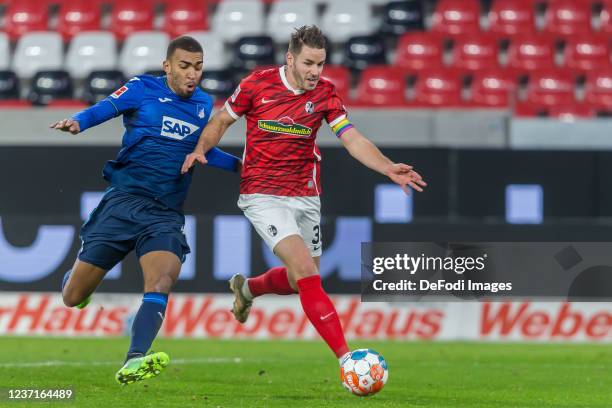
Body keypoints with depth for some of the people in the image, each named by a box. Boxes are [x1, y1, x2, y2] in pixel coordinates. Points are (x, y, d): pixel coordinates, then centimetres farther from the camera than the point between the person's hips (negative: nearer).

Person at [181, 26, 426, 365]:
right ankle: (345, 356, -23)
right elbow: (221, 120, 6)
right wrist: (200, 150, -12)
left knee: (301, 281, 14)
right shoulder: (257, 84, -8)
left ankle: (247, 288, 47)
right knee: (306, 271, -20)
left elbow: (353, 140, -8)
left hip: (305, 195, 5)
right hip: (263, 195, -5)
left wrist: (388, 168, -23)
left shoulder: (325, 94, -1)